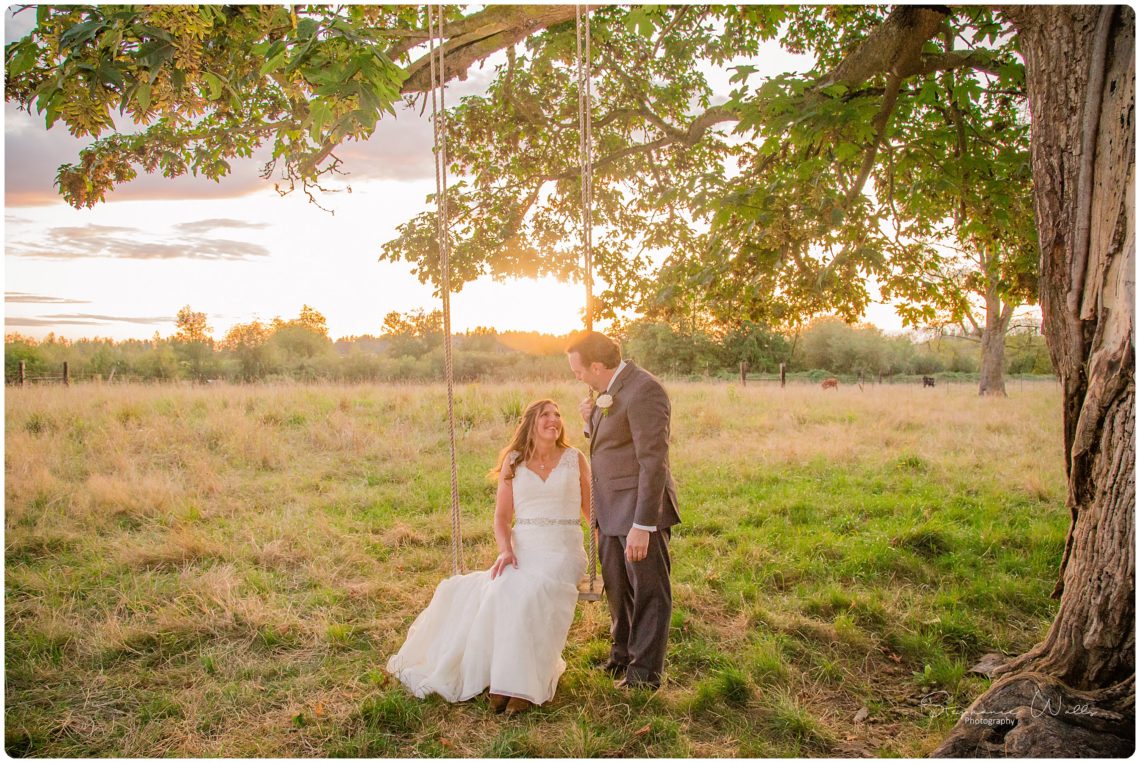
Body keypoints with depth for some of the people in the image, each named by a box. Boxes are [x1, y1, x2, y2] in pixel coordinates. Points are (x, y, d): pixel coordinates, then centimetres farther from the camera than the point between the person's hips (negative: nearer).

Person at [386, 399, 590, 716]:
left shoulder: (574, 458, 9)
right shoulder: (513, 461, 11)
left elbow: (592, 509, 12)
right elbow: (502, 517, 9)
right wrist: (506, 550, -10)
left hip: (563, 550, -1)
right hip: (522, 547, 2)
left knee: (530, 594, -33)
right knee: (500, 592, -31)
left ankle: (522, 685, -26)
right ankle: (500, 679, -21)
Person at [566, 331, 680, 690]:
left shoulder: (643, 390, -20)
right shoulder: (609, 389, 8)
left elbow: (654, 461, -23)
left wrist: (642, 525, -24)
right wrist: (591, 421, -2)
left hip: (641, 509, -9)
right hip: (611, 508, 9)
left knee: (648, 590, 5)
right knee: (617, 586, 21)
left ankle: (645, 671, 19)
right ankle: (623, 654, 39)